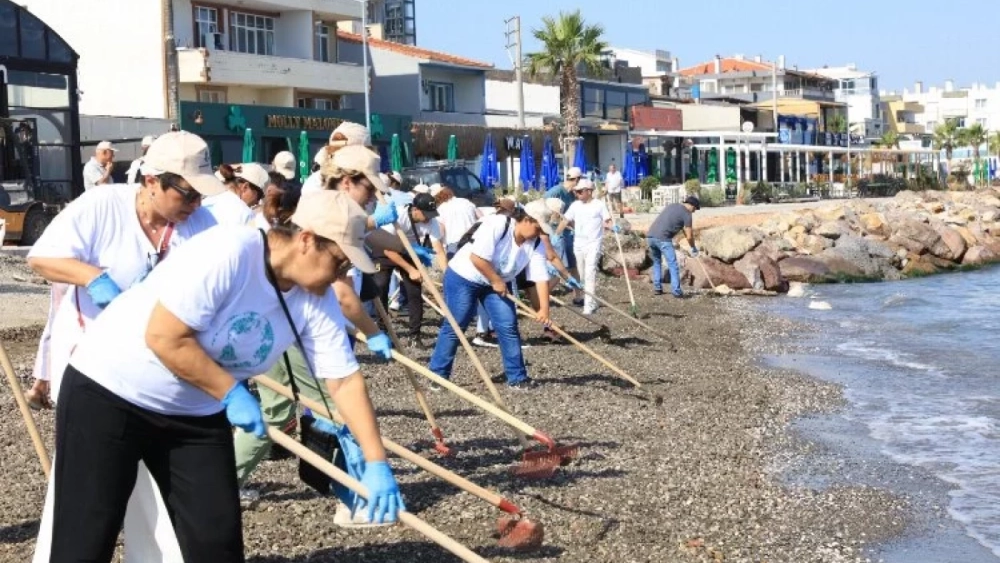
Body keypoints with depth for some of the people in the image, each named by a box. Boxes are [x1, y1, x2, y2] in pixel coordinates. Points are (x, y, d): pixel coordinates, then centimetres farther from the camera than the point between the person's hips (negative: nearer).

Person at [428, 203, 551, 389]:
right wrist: (496, 281, -22)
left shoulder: (535, 243, -8)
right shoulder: (496, 225, -29)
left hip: (498, 284, 6)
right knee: (454, 327, -4)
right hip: (463, 278, -6)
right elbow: (477, 258, -33)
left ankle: (517, 377, 5)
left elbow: (541, 277, -12)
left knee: (508, 327, -3)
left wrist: (544, 308, -22)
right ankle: (438, 375, 6)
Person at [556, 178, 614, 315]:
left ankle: (589, 305, -14)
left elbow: (606, 222, -4)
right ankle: (591, 301, 24)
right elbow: (565, 221, 2)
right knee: (582, 275, 11)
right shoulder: (575, 205, 7)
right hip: (578, 244, 5)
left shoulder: (599, 205, -4)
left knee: (590, 274, -13)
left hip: (593, 244, -5)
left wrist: (613, 226, -26)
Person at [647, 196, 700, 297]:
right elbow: (689, 236, 3)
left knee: (656, 262, 22)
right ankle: (676, 291, -3)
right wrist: (694, 248, 18)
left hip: (650, 236, 7)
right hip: (663, 238, -7)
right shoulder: (687, 214, 2)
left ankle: (657, 288, 20)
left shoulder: (672, 206, 25)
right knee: (672, 264, 0)